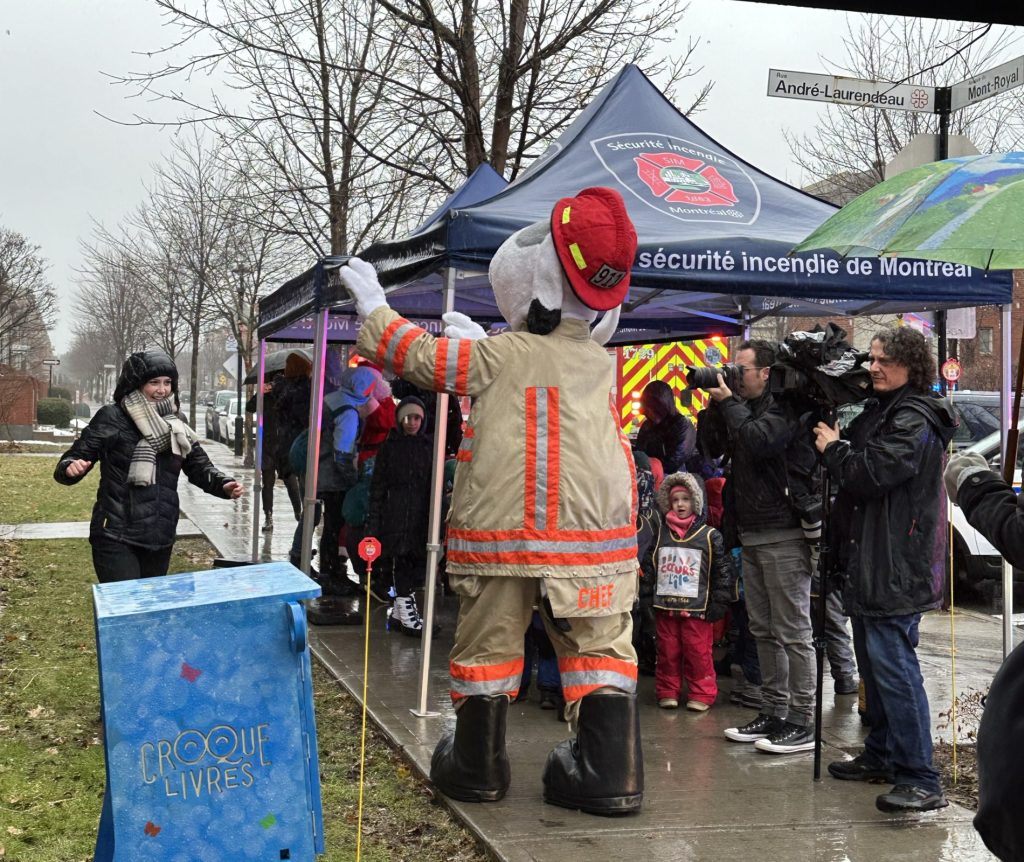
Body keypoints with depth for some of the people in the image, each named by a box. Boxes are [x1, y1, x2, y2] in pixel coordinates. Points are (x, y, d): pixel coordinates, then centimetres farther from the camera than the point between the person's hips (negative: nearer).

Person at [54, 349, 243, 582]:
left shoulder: (176, 425, 8)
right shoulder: (111, 418, -6)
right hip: (116, 537, -5)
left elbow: (199, 466, 12)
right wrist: (71, 468, -29)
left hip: (160, 538, 6)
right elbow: (72, 460, -5)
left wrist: (224, 485, -8)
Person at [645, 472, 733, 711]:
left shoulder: (710, 536, 0)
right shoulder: (660, 534, 9)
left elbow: (723, 572, -1)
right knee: (667, 652, 8)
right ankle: (667, 692, 19)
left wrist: (717, 606, -6)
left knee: (698, 653, -2)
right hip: (665, 608, 3)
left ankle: (701, 694, 10)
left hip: (697, 610, -3)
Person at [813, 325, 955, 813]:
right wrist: (836, 447, 4)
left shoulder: (914, 420, -13)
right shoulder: (881, 411, 18)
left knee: (893, 666, -14)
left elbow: (872, 472, -23)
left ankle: (921, 780, -12)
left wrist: (833, 448, -7)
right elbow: (856, 467, 22)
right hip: (869, 562, 11)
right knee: (873, 664, 18)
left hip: (896, 567, -11)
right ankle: (881, 756, 30)